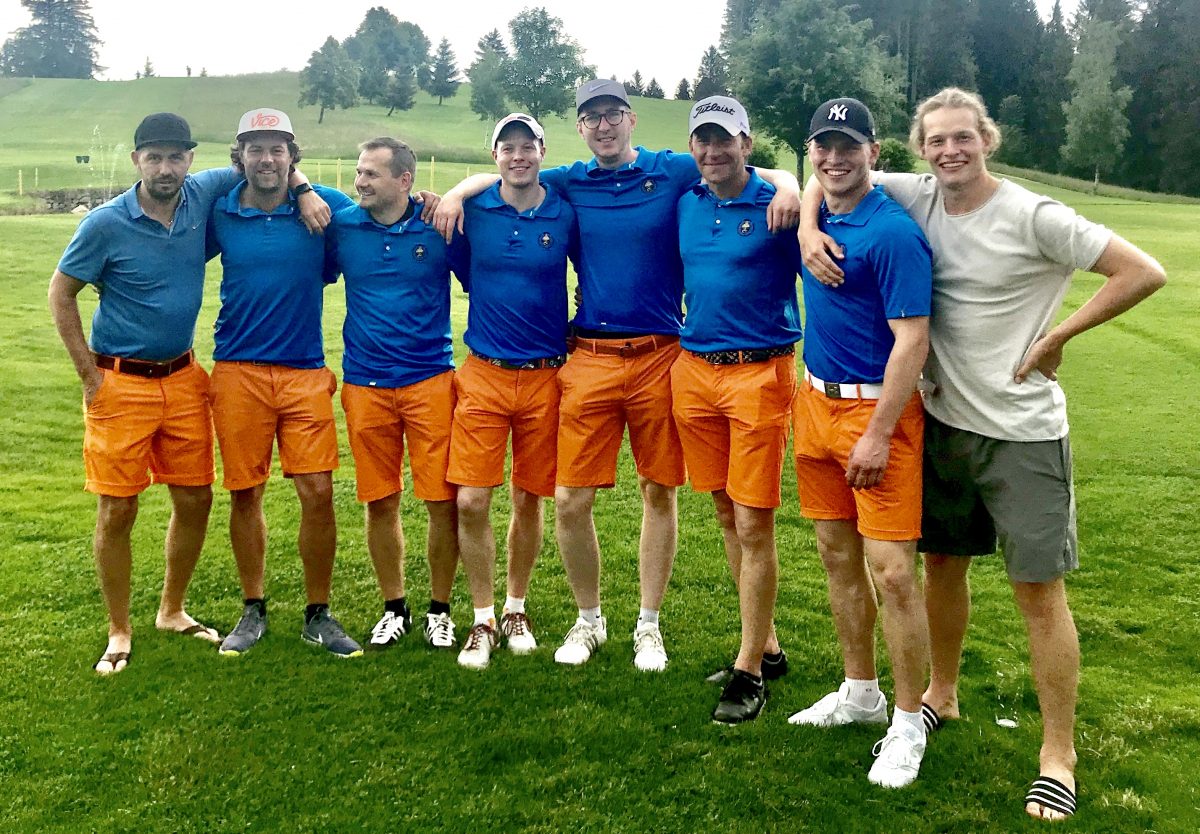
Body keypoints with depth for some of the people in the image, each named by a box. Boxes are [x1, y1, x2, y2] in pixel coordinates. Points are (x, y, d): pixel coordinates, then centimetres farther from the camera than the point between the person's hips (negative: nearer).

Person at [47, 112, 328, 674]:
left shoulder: (202, 196, -3)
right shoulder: (106, 224, -12)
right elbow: (61, 294, -3)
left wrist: (303, 192, -9)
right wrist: (90, 376, -6)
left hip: (183, 379, 4)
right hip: (120, 383, -4)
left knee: (194, 500, 9)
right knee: (117, 511, 1)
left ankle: (172, 611, 30)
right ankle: (119, 631, 19)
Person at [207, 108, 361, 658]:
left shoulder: (323, 206, 0)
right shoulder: (219, 215, 3)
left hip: (305, 372, -1)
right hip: (238, 371, 1)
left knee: (318, 492, -3)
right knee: (245, 494, 6)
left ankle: (318, 615, 13)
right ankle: (253, 610, 24)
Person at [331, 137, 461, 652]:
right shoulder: (342, 226, 2)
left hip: (430, 381, -2)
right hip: (365, 386, 2)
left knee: (443, 501, -1)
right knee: (380, 503, 9)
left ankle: (439, 609, 18)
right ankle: (394, 608, 26)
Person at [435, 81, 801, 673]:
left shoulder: (675, 173, 3)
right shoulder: (569, 183, 9)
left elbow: (769, 175, 4)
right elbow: (501, 174, 21)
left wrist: (787, 187, -18)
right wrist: (455, 194, 3)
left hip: (660, 356, -1)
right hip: (589, 358, 1)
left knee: (659, 492, 7)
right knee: (570, 500, -1)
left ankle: (648, 625, 23)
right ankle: (588, 619, 22)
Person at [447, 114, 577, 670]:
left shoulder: (566, 216, 0)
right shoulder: (472, 210, 0)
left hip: (545, 377, 0)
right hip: (483, 374, 0)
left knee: (529, 500, 9)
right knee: (470, 502, -5)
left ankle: (515, 610, 29)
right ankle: (483, 619, 13)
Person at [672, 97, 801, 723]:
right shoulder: (685, 204, 10)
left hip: (759, 372, -6)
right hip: (694, 370, 6)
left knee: (754, 525, -3)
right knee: (726, 515, 12)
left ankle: (749, 671, 8)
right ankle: (764, 642, 27)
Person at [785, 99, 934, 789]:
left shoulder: (893, 232, -15)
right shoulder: (819, 218, 7)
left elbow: (912, 341, -19)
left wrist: (877, 435, -21)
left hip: (878, 408, -8)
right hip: (817, 401, 8)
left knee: (891, 571, -6)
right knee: (837, 555, 15)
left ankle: (908, 724, 10)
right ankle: (860, 693, 31)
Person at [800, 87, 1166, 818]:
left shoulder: (1032, 217, -14)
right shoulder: (917, 197, -1)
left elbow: (1145, 273, -14)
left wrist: (1057, 336, -14)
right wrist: (809, 227, -9)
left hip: (1021, 430, -5)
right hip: (944, 420, 5)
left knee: (1039, 588, 0)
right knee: (943, 562, 18)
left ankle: (1059, 755, 14)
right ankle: (942, 695, 40)